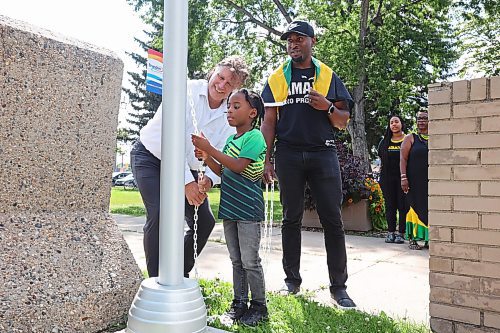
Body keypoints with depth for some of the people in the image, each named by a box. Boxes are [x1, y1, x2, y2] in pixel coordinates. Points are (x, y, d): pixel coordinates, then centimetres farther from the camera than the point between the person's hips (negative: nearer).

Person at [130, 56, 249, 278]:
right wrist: (187, 181, -30)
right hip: (150, 157, -5)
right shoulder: (187, 91, -19)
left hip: (187, 167, 6)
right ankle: (156, 280, -8)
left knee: (205, 221, 1)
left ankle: (180, 275, 20)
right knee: (160, 214, -24)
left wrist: (208, 179, -28)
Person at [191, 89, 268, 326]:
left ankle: (259, 305, 15)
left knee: (250, 261, 0)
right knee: (236, 260, 15)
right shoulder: (230, 140, 14)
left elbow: (239, 166, -22)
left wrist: (210, 149, -22)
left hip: (248, 209, -8)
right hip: (229, 208, 8)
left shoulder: (255, 137, -10)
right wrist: (207, 158, -1)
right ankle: (239, 302, 26)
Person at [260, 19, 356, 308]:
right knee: (292, 219, 8)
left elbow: (343, 122, 11)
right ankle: (292, 280, 20)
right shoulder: (277, 79, 11)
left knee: (333, 220, -1)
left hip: (323, 153, 0)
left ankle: (339, 286, 8)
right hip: (288, 154, 1)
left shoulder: (329, 76, 11)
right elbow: (269, 122, 7)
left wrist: (328, 107, -10)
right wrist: (267, 160, -1)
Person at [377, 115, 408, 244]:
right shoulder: (385, 142, 14)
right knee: (390, 205, 5)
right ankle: (391, 232, 10)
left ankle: (401, 233, 2)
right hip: (388, 178, 3)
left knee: (403, 205, -3)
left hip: (402, 177, -3)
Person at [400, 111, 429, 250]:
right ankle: (413, 239, 5)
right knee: (415, 207, -2)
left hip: (429, 181, 3)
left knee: (428, 208, 4)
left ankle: (427, 239, 13)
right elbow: (403, 159, -3)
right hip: (415, 181, -3)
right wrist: (403, 177, -13)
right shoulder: (410, 138, 4)